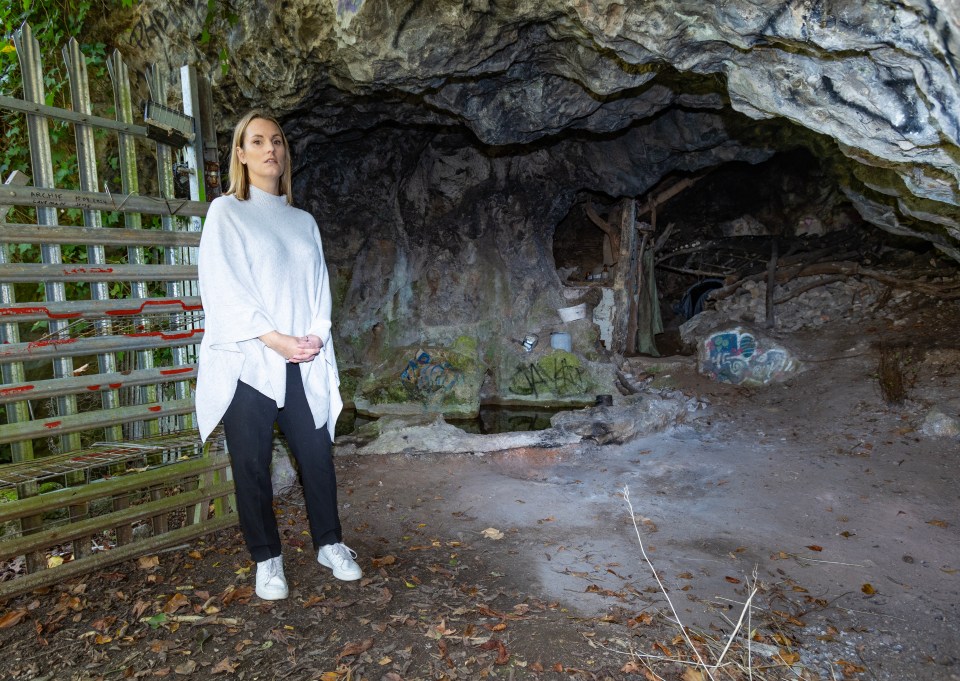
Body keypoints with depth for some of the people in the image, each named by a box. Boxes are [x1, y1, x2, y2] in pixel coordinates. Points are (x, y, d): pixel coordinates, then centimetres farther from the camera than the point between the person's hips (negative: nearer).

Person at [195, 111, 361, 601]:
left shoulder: (303, 221, 17)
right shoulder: (225, 212, 3)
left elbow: (319, 284, 13)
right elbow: (222, 286, -7)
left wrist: (316, 335, -5)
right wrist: (274, 338, -15)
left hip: (304, 363, 4)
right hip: (247, 362, -3)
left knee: (317, 455, 5)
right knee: (252, 465, 3)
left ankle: (330, 544, 24)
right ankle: (266, 560, 19)